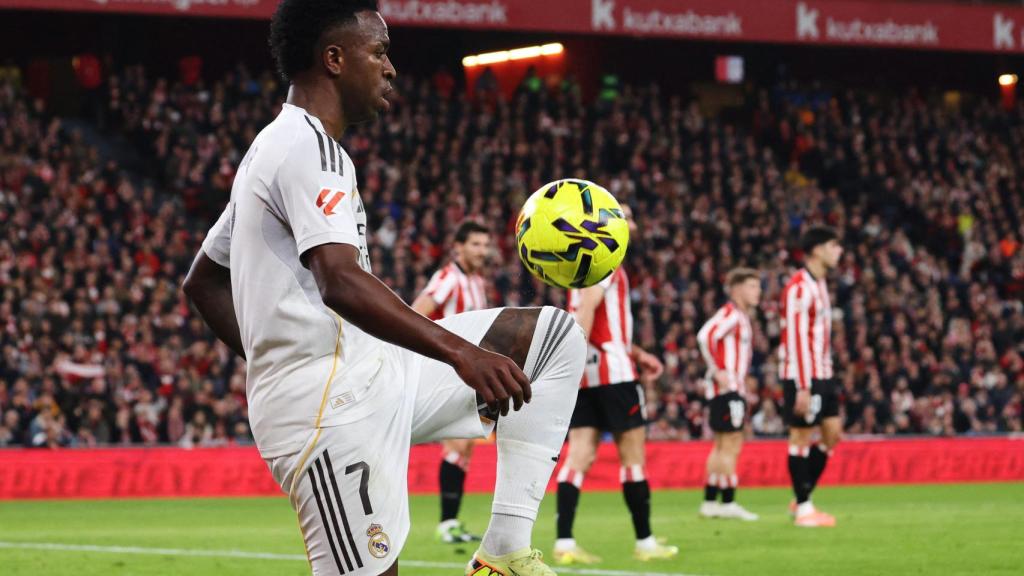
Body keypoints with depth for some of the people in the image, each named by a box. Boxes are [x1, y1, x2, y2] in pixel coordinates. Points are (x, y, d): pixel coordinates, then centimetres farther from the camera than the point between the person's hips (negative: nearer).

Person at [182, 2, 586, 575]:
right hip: (332, 405, -10)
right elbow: (341, 285, -28)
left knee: (556, 335, 10)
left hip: (374, 375, 10)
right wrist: (461, 353, -35)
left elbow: (204, 282, 28)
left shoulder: (273, 149, 20)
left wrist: (273, 357, 24)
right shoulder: (308, 147, -13)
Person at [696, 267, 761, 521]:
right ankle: (728, 503, -9)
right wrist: (718, 371, -24)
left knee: (723, 446, 13)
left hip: (733, 388, 10)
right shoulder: (730, 314, -12)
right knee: (731, 444, -9)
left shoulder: (742, 317, 19)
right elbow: (705, 336, -26)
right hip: (727, 387, -10)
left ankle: (710, 502, 16)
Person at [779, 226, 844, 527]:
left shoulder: (819, 284, 16)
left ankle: (802, 499, 17)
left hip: (822, 375, 10)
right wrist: (802, 388, -22)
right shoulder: (799, 287, -15)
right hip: (803, 376, -10)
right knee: (802, 436, -3)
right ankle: (803, 508, 4)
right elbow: (795, 339, -19)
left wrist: (827, 376, 16)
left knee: (832, 432, 8)